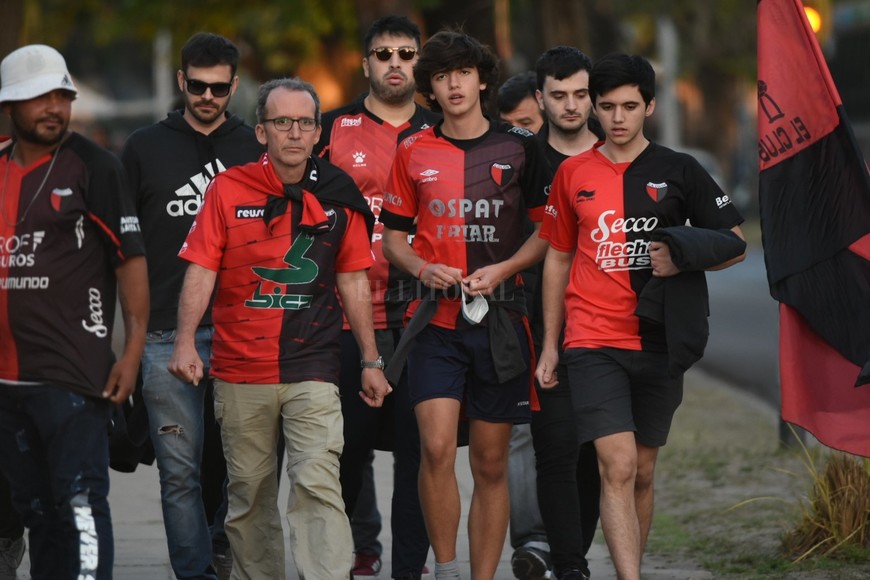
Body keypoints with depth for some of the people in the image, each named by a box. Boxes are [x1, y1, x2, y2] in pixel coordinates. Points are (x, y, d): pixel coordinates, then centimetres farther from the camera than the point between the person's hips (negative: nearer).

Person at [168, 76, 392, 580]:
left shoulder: (338, 196, 5)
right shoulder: (229, 189, 2)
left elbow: (353, 280, 11)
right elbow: (201, 270, -1)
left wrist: (371, 361, 11)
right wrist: (186, 340, -13)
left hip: (313, 370, -1)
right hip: (240, 371, 1)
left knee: (319, 486, -13)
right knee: (249, 494, 9)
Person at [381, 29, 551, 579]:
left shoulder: (520, 146, 4)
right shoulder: (414, 152, 6)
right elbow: (393, 237, 14)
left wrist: (502, 269, -8)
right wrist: (424, 269, -6)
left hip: (499, 319, 0)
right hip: (436, 319, 0)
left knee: (491, 463, 4)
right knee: (437, 447, -16)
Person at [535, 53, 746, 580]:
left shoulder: (679, 171, 3)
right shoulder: (573, 174, 6)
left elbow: (735, 244, 6)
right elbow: (558, 259, 14)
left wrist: (684, 259, -13)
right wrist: (550, 345, 12)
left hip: (659, 342, 1)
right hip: (594, 342, -1)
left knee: (642, 473, 10)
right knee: (618, 467, -14)